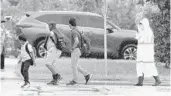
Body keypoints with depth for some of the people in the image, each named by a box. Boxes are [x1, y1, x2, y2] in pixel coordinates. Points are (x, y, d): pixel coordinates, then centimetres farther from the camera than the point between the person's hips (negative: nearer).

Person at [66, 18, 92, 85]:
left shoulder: (74, 32, -18)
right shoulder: (77, 30, 14)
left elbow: (76, 41, -31)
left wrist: (72, 48, -18)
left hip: (75, 51, -10)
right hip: (77, 50, 10)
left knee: (73, 66, -3)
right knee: (76, 66, 14)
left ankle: (75, 80, 3)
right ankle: (86, 75, 12)